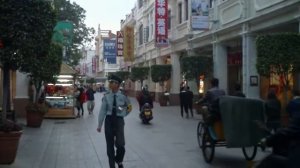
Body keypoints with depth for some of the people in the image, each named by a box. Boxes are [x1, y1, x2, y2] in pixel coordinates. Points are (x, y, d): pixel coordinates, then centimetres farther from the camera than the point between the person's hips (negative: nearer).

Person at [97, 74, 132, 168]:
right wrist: (99, 125, -1)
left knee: (120, 145, -8)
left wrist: (123, 114, 6)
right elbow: (102, 111, -1)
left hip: (119, 120, -1)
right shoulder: (106, 96, -4)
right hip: (109, 120, 2)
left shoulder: (123, 96, -7)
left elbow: (129, 107, 12)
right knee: (110, 145, 8)